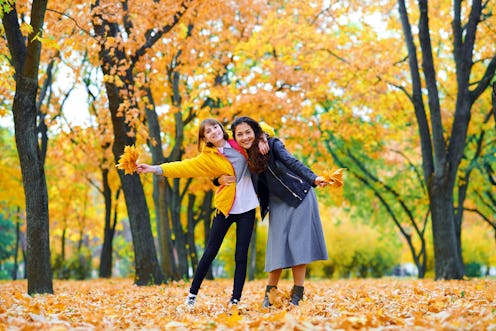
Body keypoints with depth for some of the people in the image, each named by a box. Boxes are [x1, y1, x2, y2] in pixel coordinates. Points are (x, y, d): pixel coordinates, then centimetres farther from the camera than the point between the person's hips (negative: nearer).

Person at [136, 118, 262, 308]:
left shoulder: (239, 144, 4)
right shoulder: (208, 157, 0)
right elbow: (185, 167, -11)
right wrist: (155, 169, -20)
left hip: (247, 207, 1)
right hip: (225, 207, -1)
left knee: (241, 254, 1)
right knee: (210, 252, 2)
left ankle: (236, 299, 5)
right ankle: (192, 294, 13)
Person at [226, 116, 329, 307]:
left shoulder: (272, 145, -16)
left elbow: (292, 163, -30)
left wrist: (313, 179, -46)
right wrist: (221, 179, -14)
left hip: (299, 197, -4)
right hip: (277, 203, 4)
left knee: (297, 242, -7)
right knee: (278, 245, 0)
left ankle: (297, 295, -3)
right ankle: (269, 294, 12)